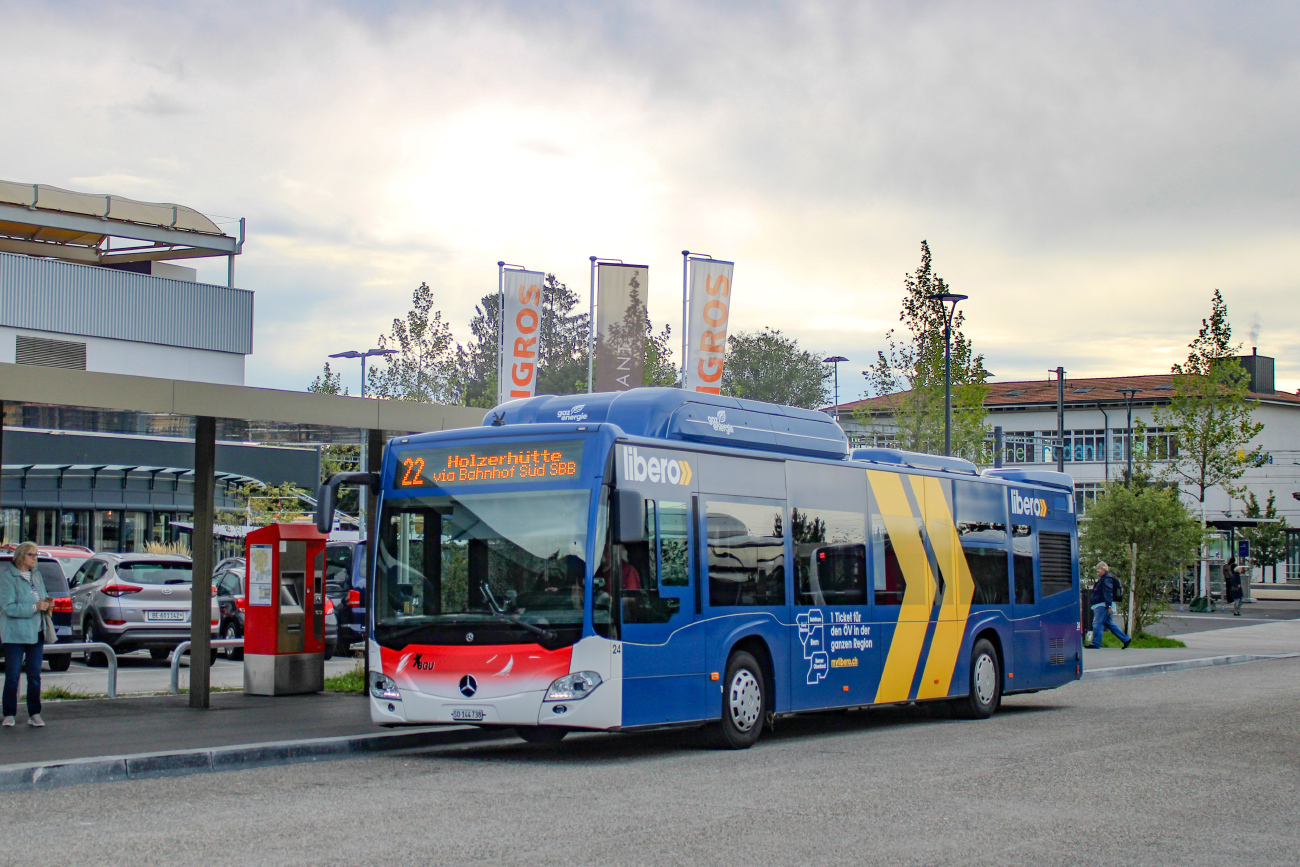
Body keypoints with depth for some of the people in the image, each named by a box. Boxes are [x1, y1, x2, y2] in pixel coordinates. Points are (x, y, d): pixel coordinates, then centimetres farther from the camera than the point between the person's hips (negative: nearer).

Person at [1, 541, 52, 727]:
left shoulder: (36, 574, 12)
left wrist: (47, 602, 0)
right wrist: (35, 607, -21)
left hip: (36, 633, 6)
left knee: (35, 676, 7)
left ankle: (34, 714, 13)